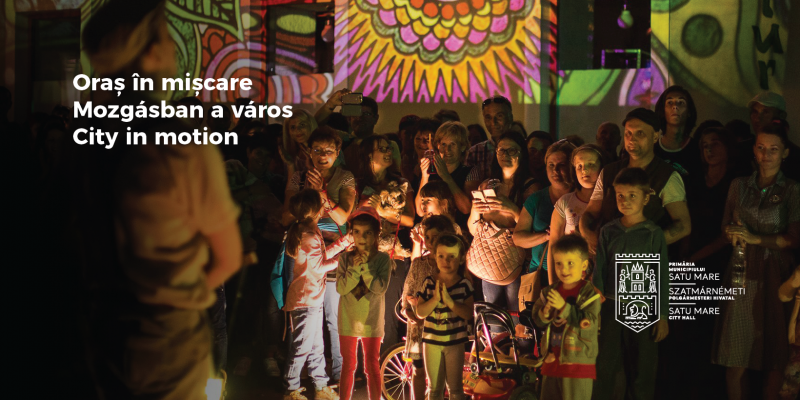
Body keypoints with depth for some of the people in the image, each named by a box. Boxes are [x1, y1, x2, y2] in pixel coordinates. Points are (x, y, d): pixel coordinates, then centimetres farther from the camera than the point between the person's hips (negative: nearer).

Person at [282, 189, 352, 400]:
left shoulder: (307, 231, 11)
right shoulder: (309, 236, -20)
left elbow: (320, 255, 12)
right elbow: (318, 266, -19)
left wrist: (343, 242, 11)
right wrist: (341, 260, -6)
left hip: (312, 298, 10)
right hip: (306, 298, -10)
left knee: (316, 345, 16)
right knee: (302, 346, -1)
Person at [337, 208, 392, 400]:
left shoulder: (382, 259, -7)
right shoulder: (345, 258, -4)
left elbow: (380, 288, -17)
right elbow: (341, 288, -12)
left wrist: (365, 266, -20)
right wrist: (355, 268, -22)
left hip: (371, 320, -1)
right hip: (348, 319, 1)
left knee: (372, 366, 8)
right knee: (348, 365, 11)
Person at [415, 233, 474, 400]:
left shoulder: (464, 284, -6)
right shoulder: (429, 282, -4)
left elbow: (469, 313, -13)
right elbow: (420, 313, -7)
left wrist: (449, 301, -26)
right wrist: (435, 299, -24)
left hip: (455, 342, -1)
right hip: (431, 340, 1)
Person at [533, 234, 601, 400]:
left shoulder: (590, 293, -11)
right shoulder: (549, 292, 6)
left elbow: (589, 322, -21)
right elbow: (538, 321, 7)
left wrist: (564, 307, -27)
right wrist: (545, 313, -16)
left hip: (578, 363, -6)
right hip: (552, 360, 6)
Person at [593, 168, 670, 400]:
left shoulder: (653, 233, -2)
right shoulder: (608, 231, 5)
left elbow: (662, 276, -1)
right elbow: (598, 271, 8)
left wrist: (662, 316, -3)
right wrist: (595, 308, 3)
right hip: (611, 307, 2)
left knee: (641, 373, 6)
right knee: (603, 371, 3)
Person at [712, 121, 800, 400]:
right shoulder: (739, 186, 12)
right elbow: (726, 225, 17)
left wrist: (756, 239, -12)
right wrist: (732, 234, -4)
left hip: (775, 275, -2)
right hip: (743, 273, 3)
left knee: (775, 357, -1)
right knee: (736, 355, 0)